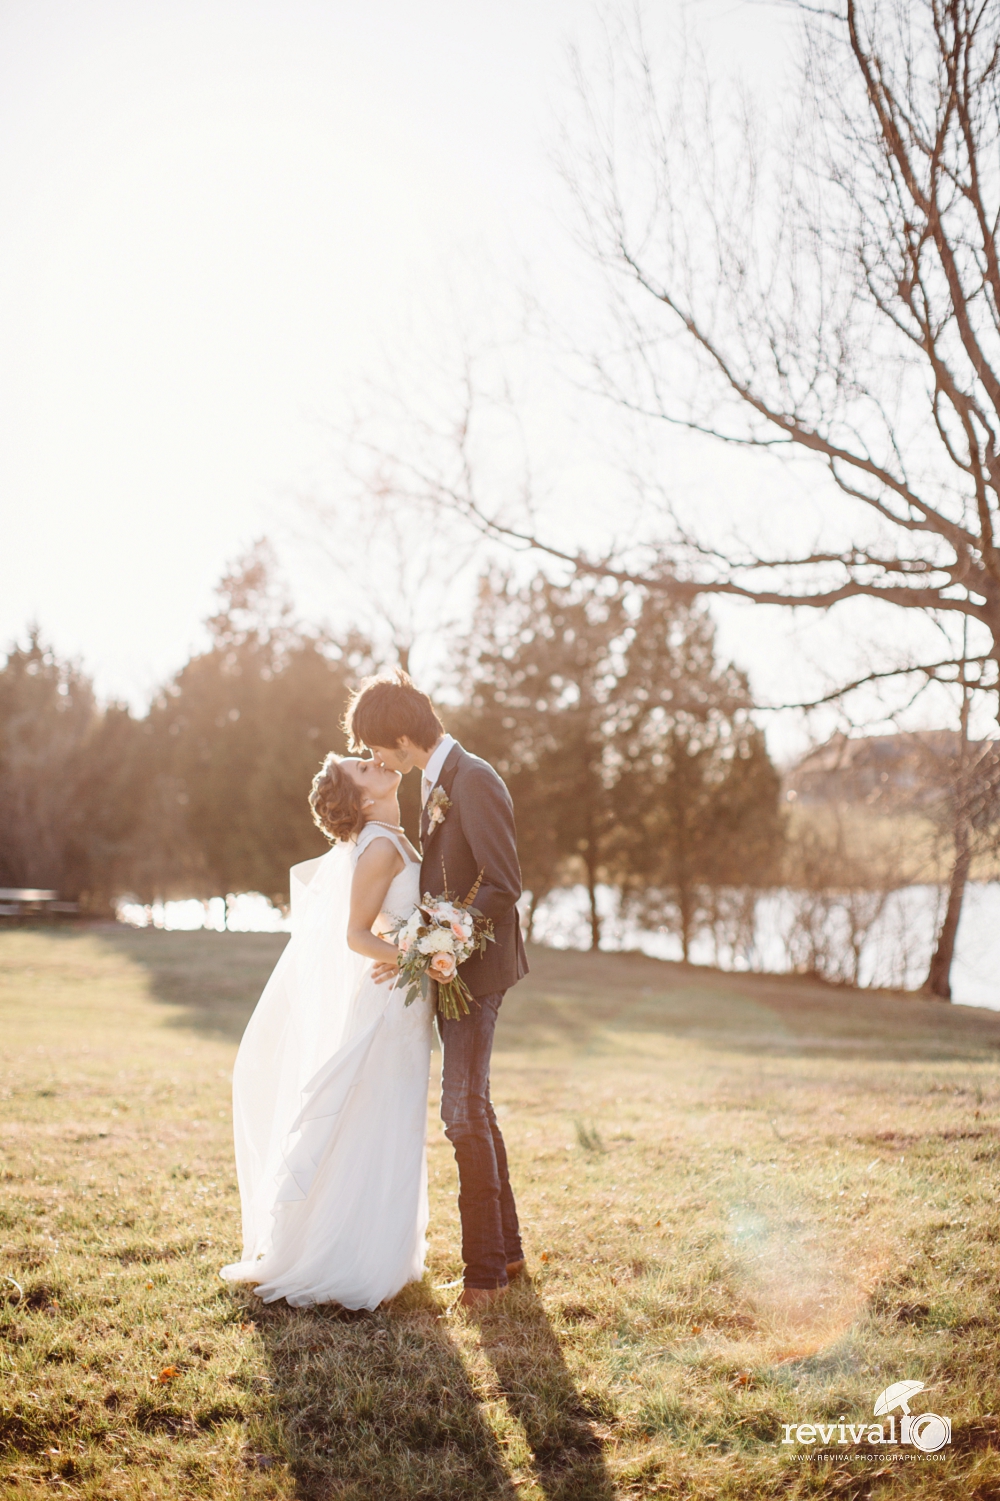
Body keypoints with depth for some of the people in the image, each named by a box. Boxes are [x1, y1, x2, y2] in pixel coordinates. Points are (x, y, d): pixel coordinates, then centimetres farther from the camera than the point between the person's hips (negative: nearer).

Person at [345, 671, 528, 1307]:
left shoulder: (474, 782, -17)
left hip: (475, 969, -10)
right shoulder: (438, 783, 13)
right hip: (451, 968, 10)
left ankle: (486, 1269, 3)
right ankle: (507, 1249, 26)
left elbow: (504, 886, -22)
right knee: (472, 1110, 15)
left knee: (465, 1111, -6)